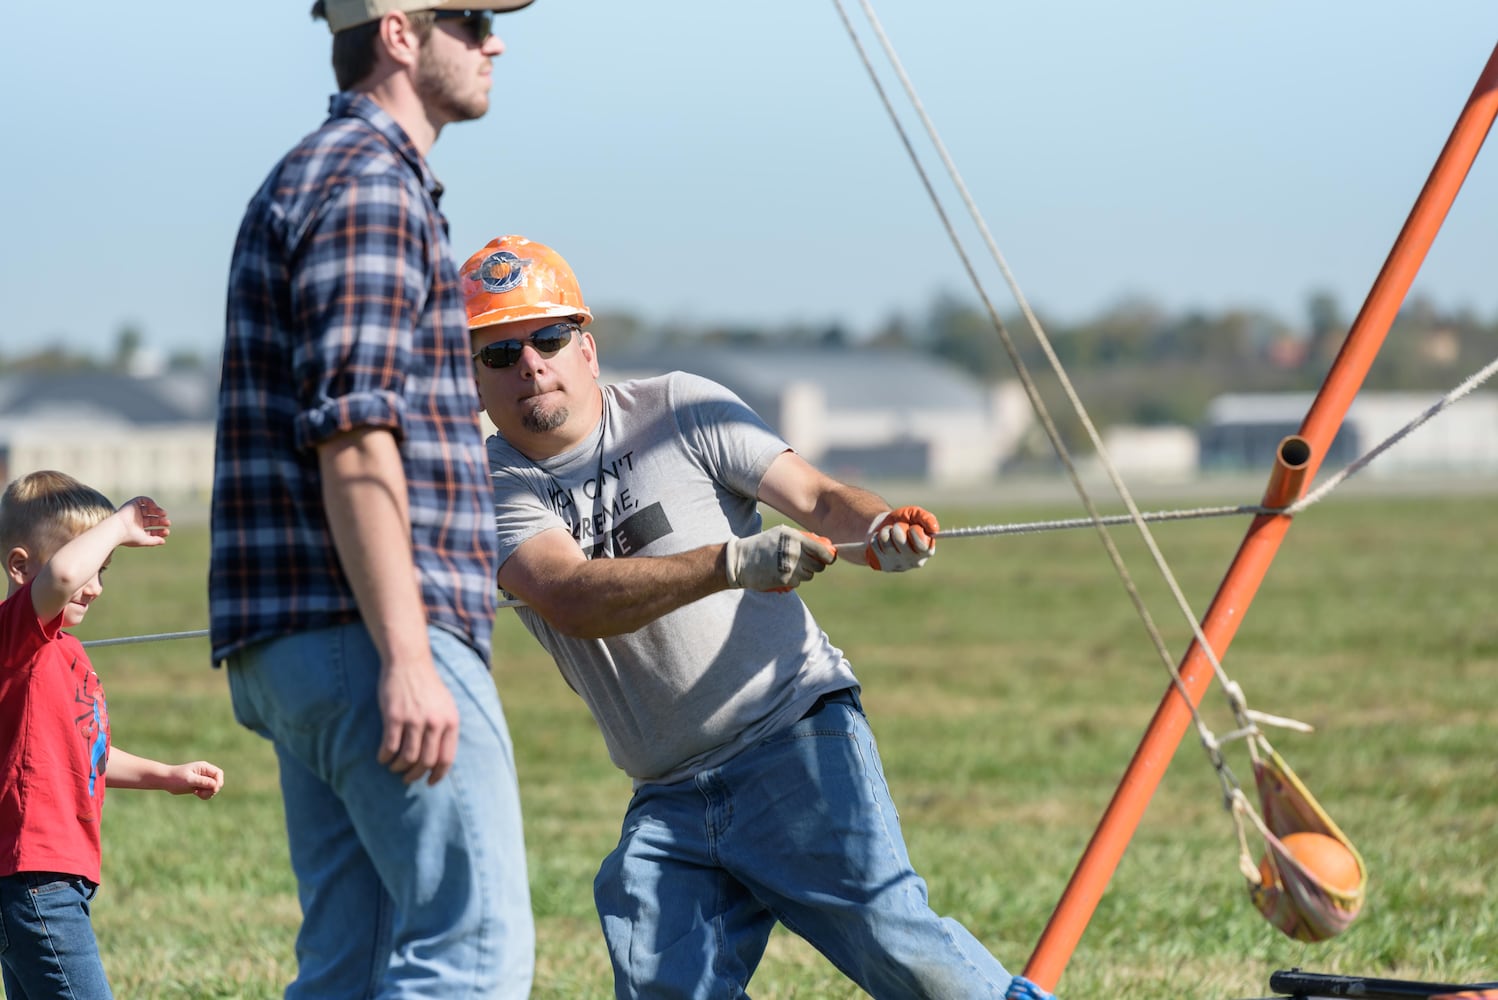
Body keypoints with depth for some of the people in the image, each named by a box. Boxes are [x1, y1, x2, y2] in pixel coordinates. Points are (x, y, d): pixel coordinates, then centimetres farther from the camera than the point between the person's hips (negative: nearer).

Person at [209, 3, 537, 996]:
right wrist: (407, 660, -24)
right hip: (373, 635, -10)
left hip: (297, 648, 10)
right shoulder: (369, 183, -9)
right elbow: (354, 437, -19)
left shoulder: (311, 178, 24)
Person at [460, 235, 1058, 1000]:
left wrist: (880, 529, -30)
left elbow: (815, 497, -6)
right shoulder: (491, 490, 0)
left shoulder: (676, 410, 1)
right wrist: (732, 563, -33)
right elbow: (575, 599, -19)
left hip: (796, 735, -3)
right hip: (667, 802, 3)